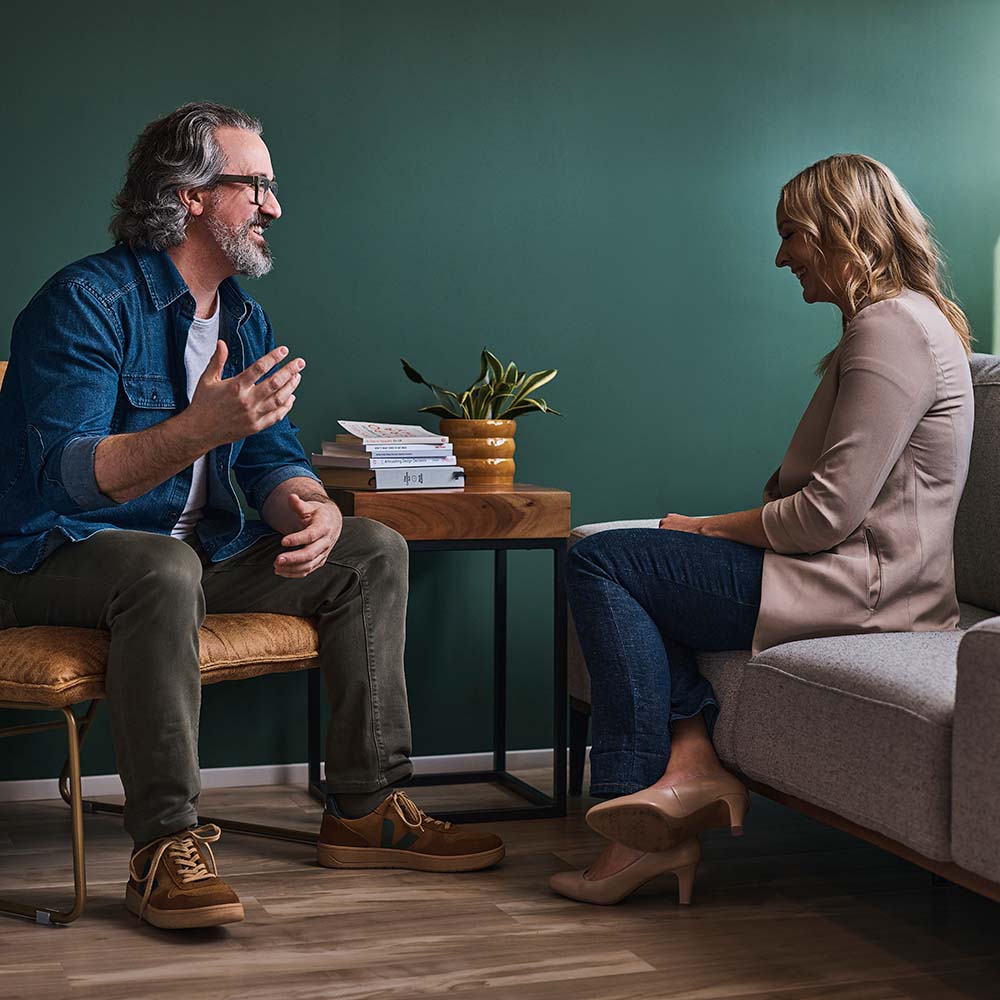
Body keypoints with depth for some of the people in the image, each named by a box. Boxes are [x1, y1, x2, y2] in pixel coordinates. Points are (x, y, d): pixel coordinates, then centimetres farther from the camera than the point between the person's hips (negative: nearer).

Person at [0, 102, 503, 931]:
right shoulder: (87, 303, -17)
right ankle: (165, 847, -32)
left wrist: (311, 508, -18)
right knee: (167, 569, -40)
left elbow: (273, 458, 7)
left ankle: (367, 808, 0)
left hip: (189, 553, 8)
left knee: (373, 551, -1)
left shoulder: (245, 318, 9)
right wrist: (199, 429, -42)